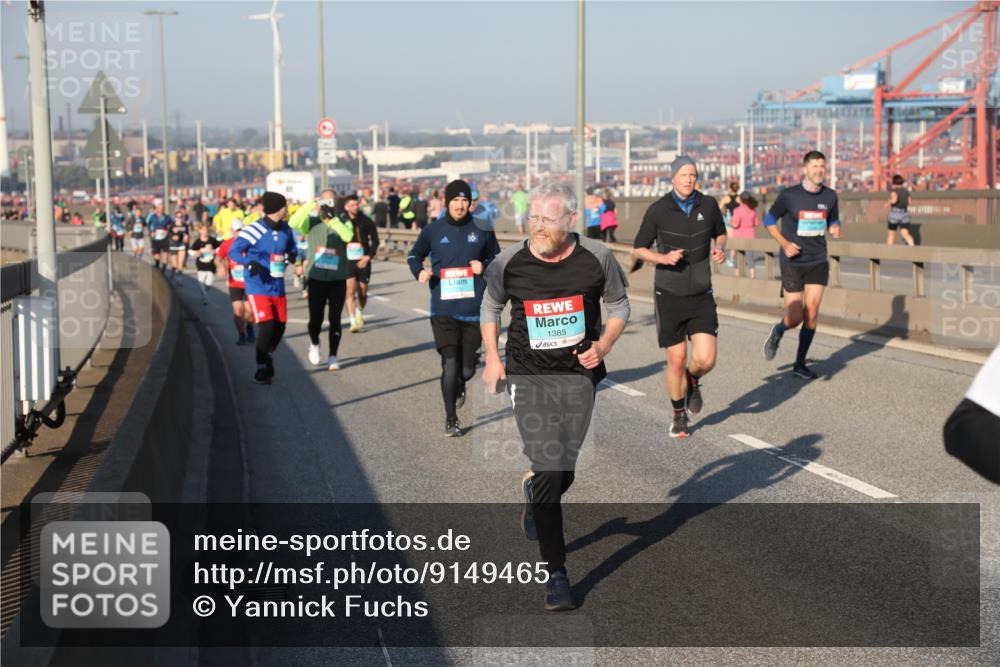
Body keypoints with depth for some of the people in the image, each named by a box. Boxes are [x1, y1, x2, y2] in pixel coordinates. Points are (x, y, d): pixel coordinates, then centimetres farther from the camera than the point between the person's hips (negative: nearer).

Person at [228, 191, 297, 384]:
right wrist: (249, 263, -31)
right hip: (258, 286, -6)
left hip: (277, 286, 6)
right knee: (266, 326, -14)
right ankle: (262, 369, 2)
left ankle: (268, 358, 38)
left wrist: (291, 256, -6)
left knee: (279, 326, 11)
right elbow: (233, 251, -14)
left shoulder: (285, 229, 3)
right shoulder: (253, 230, -17)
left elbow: (292, 248, 18)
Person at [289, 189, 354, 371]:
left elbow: (348, 236, -20)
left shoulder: (343, 222, 3)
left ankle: (333, 357, 11)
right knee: (316, 318, 1)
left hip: (338, 279, 0)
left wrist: (332, 218, -28)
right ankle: (314, 345, 32)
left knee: (335, 320, 0)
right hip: (316, 278, 0)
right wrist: (310, 205, -25)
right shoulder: (312, 222, 2)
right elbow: (293, 223, -19)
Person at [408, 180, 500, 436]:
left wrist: (485, 266, -7)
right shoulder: (433, 230, 0)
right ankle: (451, 420, 6)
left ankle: (459, 387, 46)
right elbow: (415, 254, 16)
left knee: (467, 368, 8)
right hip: (443, 311, -1)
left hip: (474, 310, 1)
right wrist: (419, 271, -5)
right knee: (450, 365, -10)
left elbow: (498, 258, 14)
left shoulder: (482, 229, 2)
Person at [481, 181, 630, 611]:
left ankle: (534, 494, 46)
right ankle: (556, 572, -1)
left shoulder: (597, 259, -7)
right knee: (549, 472, -10)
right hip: (528, 376, -1)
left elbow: (618, 306, 8)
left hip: (579, 374, 1)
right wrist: (492, 359, 7)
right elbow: (490, 306, 12)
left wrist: (604, 346, -7)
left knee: (564, 472, 7)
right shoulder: (509, 263, -7)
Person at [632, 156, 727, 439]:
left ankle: (692, 381, 26)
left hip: (701, 296, 2)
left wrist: (720, 249, -7)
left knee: (706, 358, -12)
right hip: (669, 295, -2)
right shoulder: (658, 210, -10)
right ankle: (679, 415, 27)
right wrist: (663, 258, -20)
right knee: (676, 361, 2)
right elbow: (638, 249, -1)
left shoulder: (708, 205, -3)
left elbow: (720, 233, 16)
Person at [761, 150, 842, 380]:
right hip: (793, 264, -3)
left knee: (811, 313, -4)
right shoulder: (789, 196, -9)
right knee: (795, 318, -4)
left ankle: (800, 364, 9)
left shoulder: (829, 196, 1)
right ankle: (777, 332, 33)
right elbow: (769, 220, 2)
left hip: (818, 263, 3)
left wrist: (835, 229, -7)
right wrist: (784, 243, -12)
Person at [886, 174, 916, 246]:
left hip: (894, 213, -4)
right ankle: (913, 246, -32)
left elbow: (894, 200, -25)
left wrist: (888, 203, -7)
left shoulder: (894, 190, -9)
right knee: (905, 234, -7)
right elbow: (909, 202, 17)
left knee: (891, 233, 12)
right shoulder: (906, 191, 10)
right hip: (905, 214, 4)